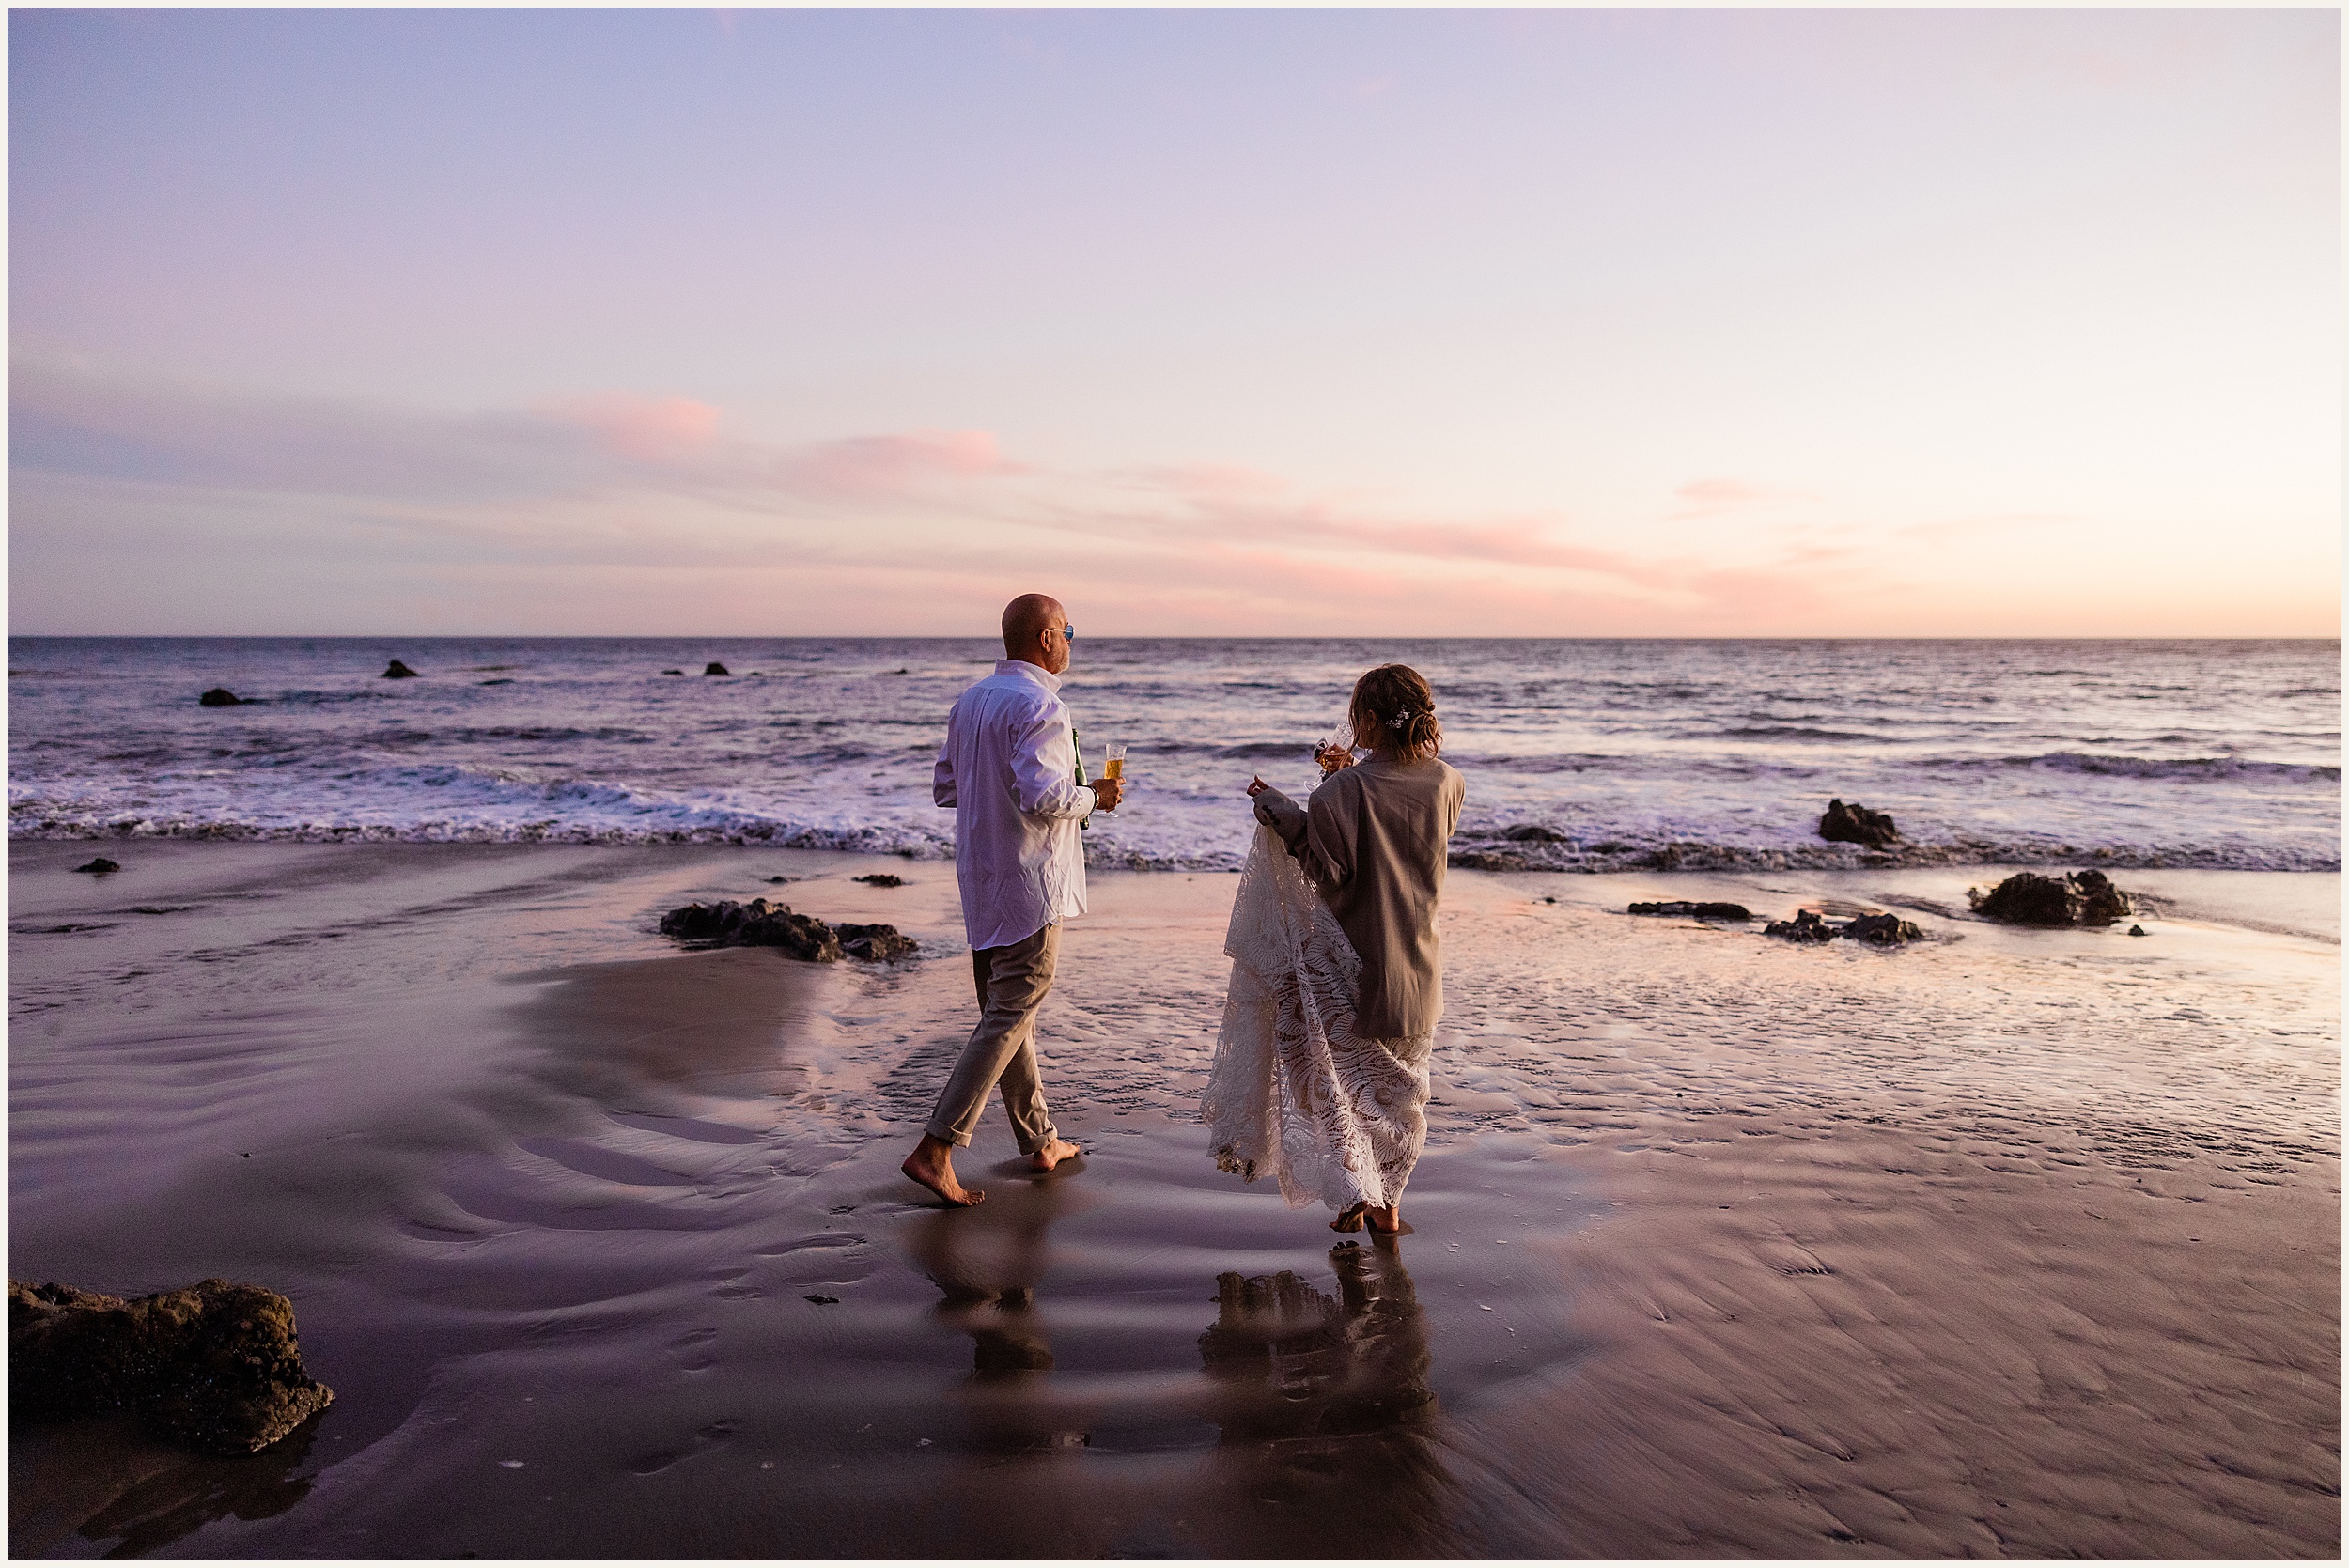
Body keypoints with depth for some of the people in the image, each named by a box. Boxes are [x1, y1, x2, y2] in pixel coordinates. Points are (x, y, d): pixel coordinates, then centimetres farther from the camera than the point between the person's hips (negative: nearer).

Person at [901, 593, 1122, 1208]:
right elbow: (1042, 796, -27)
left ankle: (1039, 1141, 28)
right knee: (1009, 1018, -4)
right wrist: (1093, 798, -9)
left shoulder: (970, 701, 11)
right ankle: (935, 1148, -6)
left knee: (1006, 1011, 15)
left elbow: (946, 788, 14)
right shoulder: (1039, 706, -17)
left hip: (981, 882, 9)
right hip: (1029, 885, -9)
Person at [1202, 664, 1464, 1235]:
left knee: (1335, 1078, 13)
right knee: (1398, 1086, 19)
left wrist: (1282, 813, -11)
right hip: (1417, 965, 5)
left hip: (1349, 963, -5)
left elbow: (1328, 870, -18)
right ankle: (1387, 1204, 26)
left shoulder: (1344, 790, -21)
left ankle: (1351, 1191, 4)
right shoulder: (1447, 783, -4)